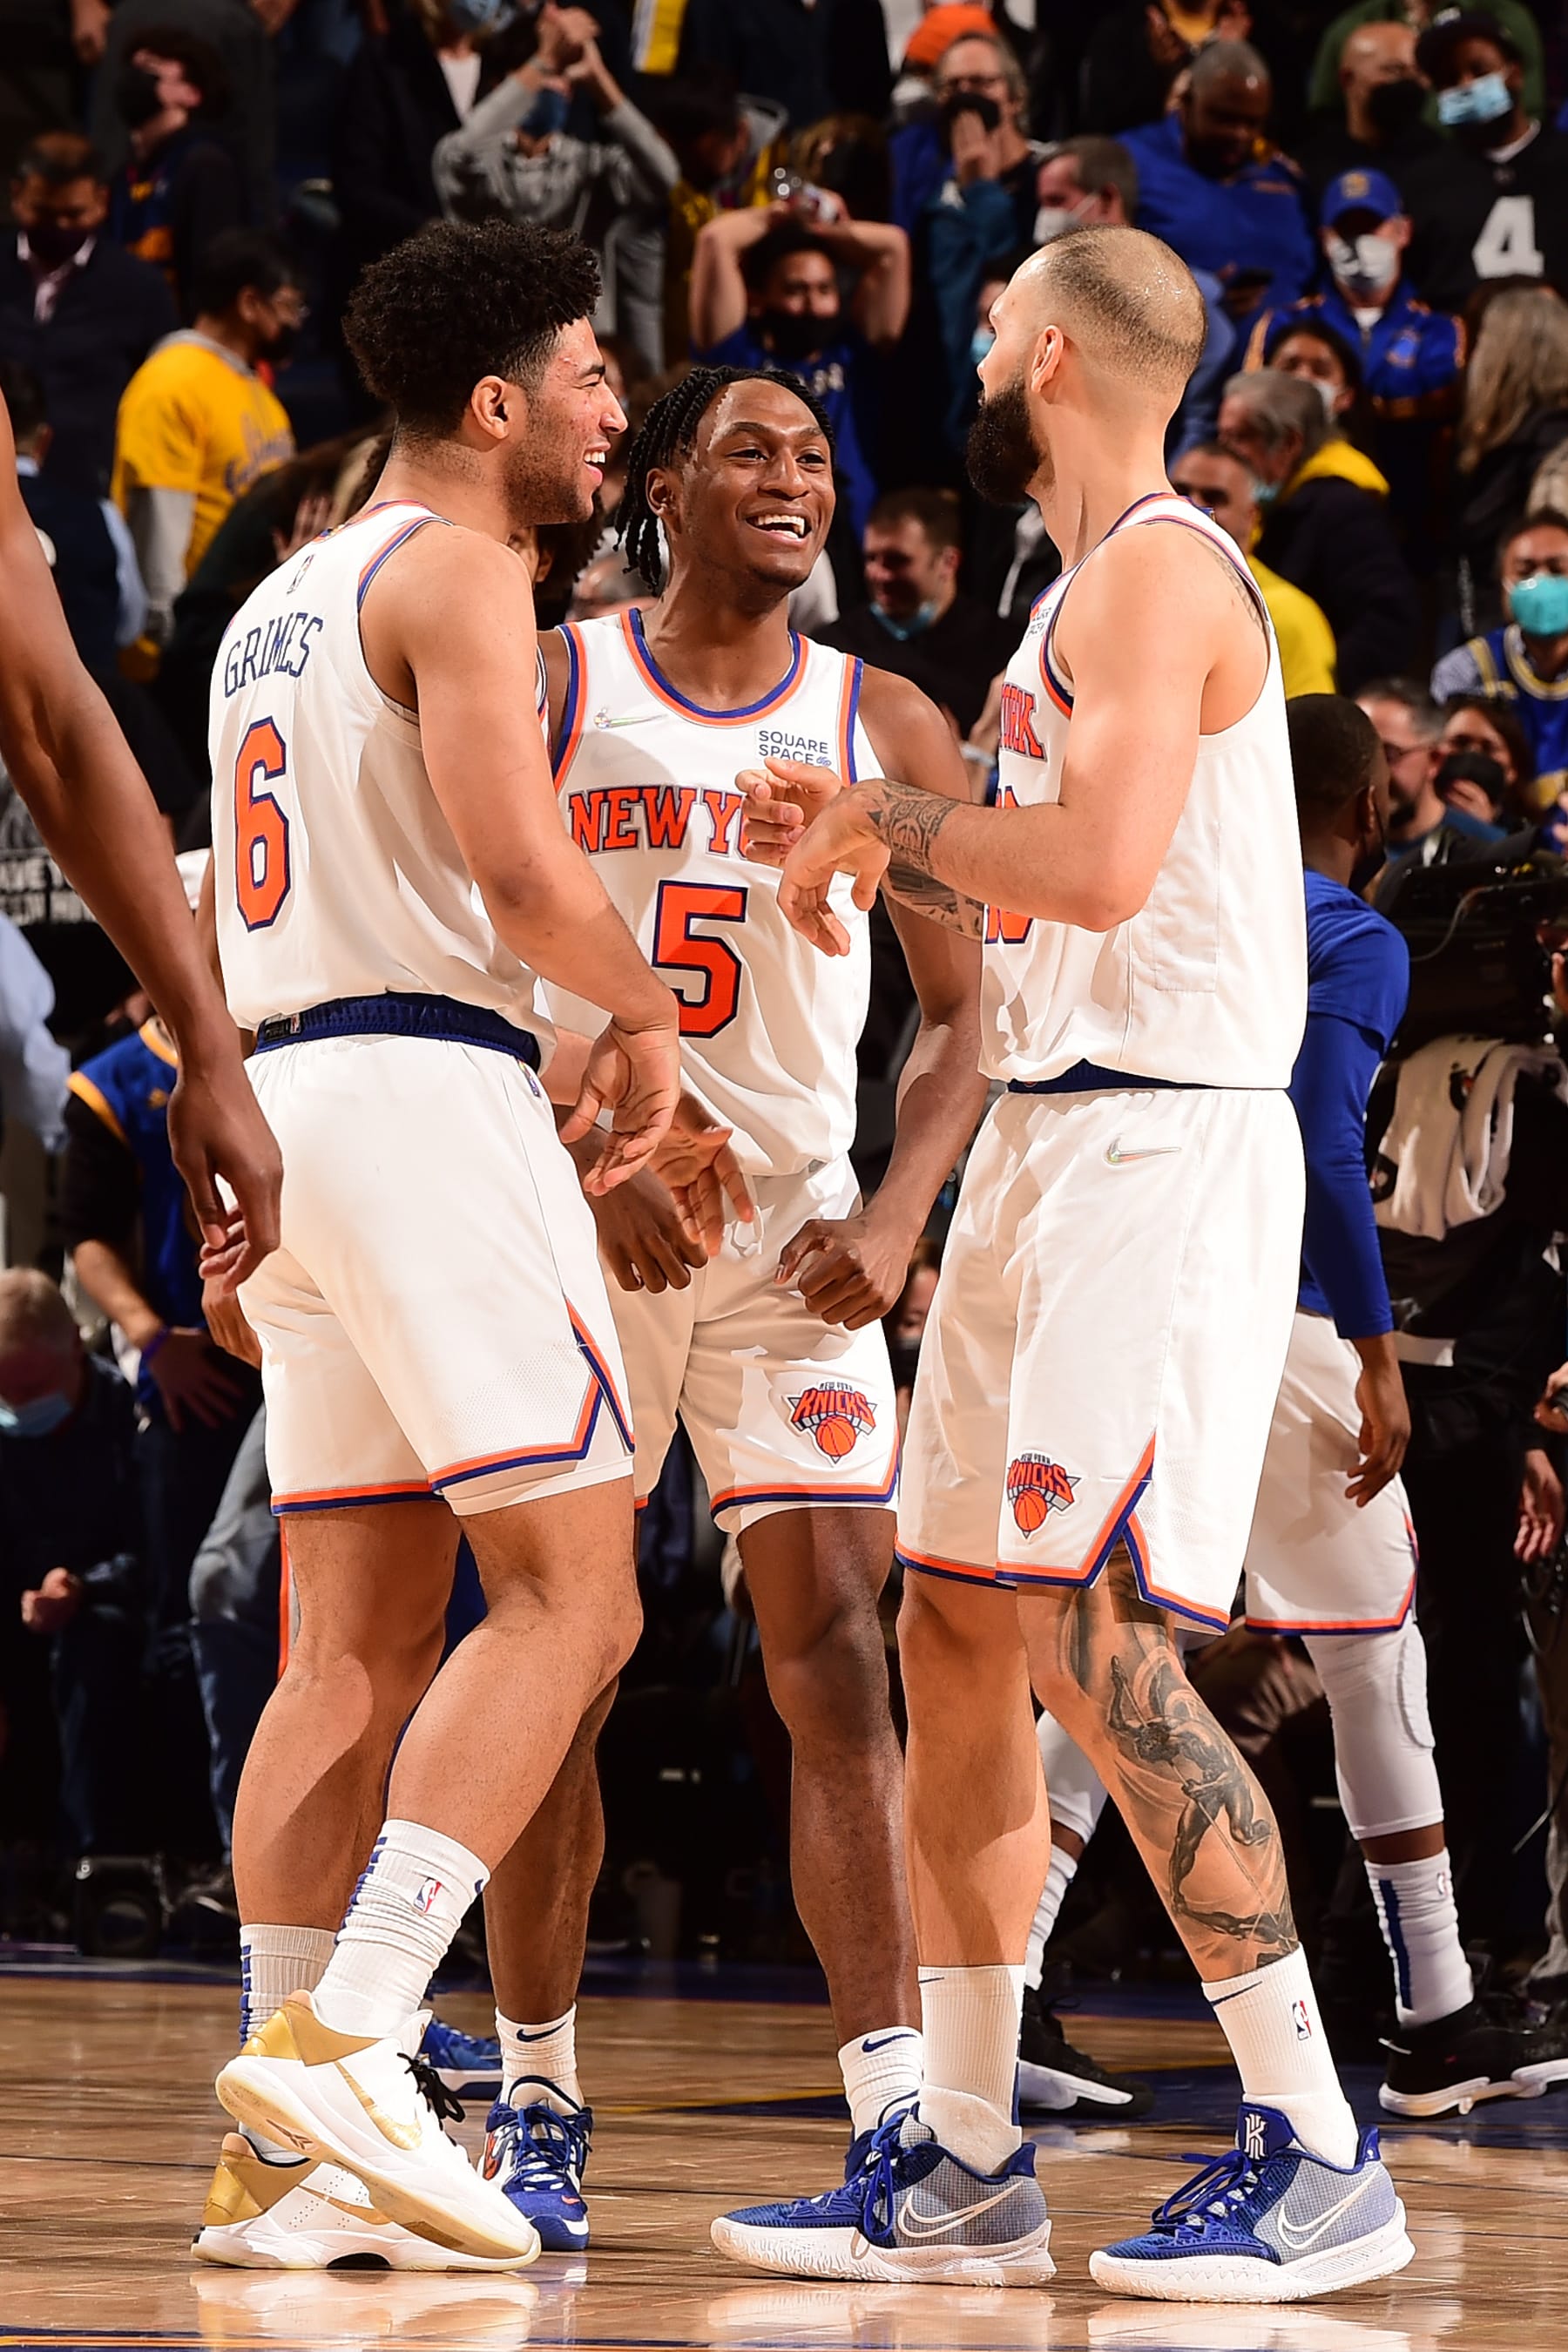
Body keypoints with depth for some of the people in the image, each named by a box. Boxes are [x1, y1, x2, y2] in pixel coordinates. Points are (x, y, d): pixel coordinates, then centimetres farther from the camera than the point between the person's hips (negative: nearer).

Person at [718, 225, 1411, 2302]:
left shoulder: (1156, 572, -12)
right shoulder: (1092, 591, 20)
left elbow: (1105, 865, -26)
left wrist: (890, 821, -12)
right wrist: (898, 855, 17)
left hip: (1160, 1151, -10)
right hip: (1051, 1137, 10)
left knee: (1091, 1635, -15)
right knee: (956, 1627, 9)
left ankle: (1319, 2156, -11)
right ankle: (962, 2168, 14)